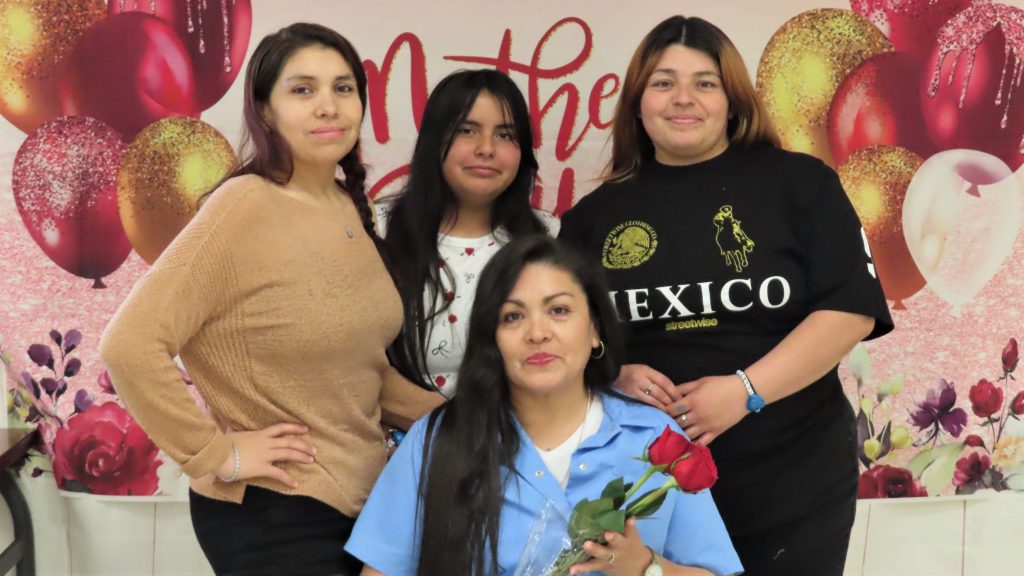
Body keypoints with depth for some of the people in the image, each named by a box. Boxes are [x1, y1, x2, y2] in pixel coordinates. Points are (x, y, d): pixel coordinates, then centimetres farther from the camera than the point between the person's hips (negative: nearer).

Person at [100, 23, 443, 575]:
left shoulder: (351, 208, 6)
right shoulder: (246, 206, -17)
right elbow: (129, 343, -24)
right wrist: (216, 453, -19)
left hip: (362, 497, 7)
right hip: (272, 513, -7)